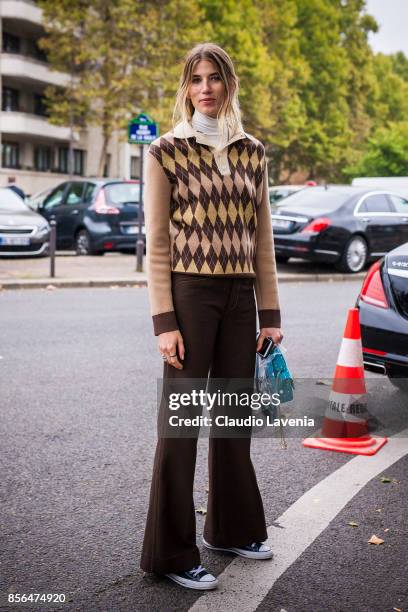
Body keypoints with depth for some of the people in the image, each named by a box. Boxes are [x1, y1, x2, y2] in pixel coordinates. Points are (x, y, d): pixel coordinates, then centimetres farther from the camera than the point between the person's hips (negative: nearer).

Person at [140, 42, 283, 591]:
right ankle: (171, 552, 13)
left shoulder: (252, 152, 10)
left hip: (240, 298, 5)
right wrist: (163, 322, -12)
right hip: (189, 293, -5)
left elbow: (262, 238, 12)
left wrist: (270, 313, 8)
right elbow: (157, 243, -5)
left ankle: (233, 528, 31)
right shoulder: (167, 151, -2)